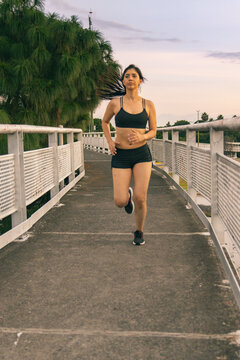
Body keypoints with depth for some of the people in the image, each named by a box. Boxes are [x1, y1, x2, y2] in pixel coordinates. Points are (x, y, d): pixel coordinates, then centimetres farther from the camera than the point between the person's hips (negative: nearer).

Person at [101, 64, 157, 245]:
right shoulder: (115, 103, 0)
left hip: (142, 154, 0)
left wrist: (141, 137, -13)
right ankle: (128, 195, 30)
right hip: (121, 156, 0)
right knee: (120, 202, -10)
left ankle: (139, 232, 16)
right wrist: (110, 141, 3)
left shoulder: (148, 104, 2)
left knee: (140, 198, -12)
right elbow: (105, 122, 18)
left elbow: (153, 131, 9)